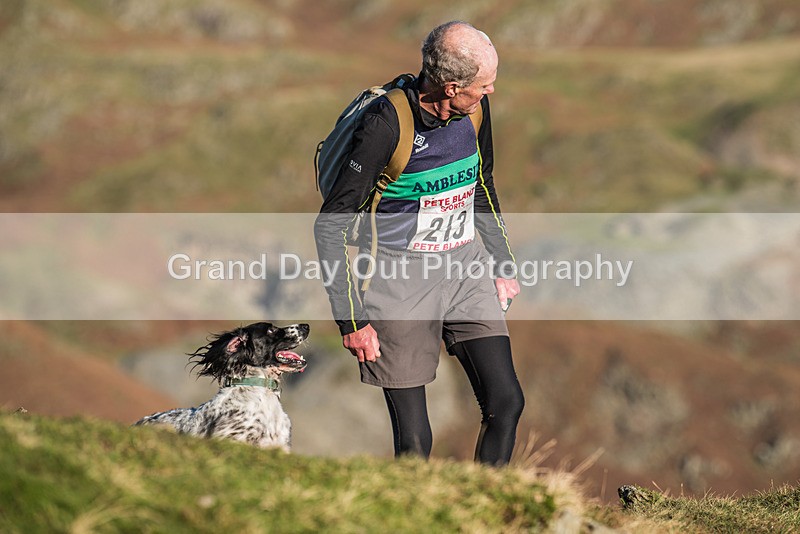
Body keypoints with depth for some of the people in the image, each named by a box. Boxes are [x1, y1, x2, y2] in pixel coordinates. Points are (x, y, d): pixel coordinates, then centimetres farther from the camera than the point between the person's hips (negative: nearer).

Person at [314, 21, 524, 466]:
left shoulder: (475, 109, -2)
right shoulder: (387, 124, -20)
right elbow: (331, 226, -15)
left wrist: (503, 266, 20)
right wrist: (352, 320, -16)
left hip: (466, 267, 5)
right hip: (403, 279, -5)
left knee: (506, 403, -6)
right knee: (415, 443, -6)